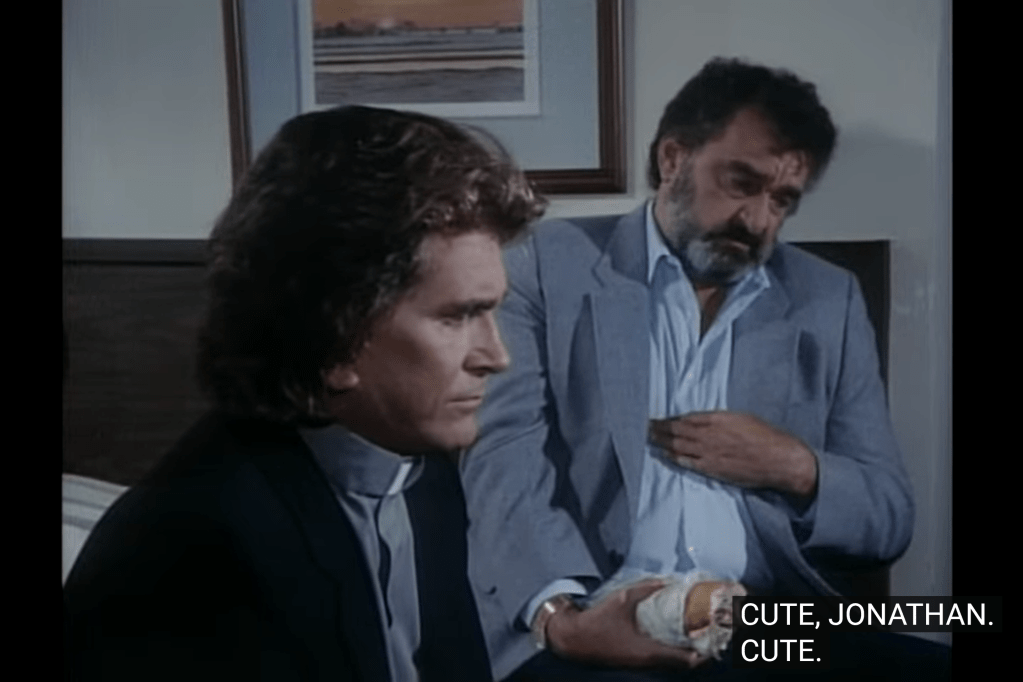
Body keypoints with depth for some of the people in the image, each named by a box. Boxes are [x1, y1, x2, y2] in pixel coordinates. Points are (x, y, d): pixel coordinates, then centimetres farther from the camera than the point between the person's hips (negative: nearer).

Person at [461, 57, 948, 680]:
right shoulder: (551, 265, 5)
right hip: (600, 623, -4)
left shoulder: (829, 300, 14)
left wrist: (797, 469, -6)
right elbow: (504, 464, -7)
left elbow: (891, 519, 15)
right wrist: (562, 614, -25)